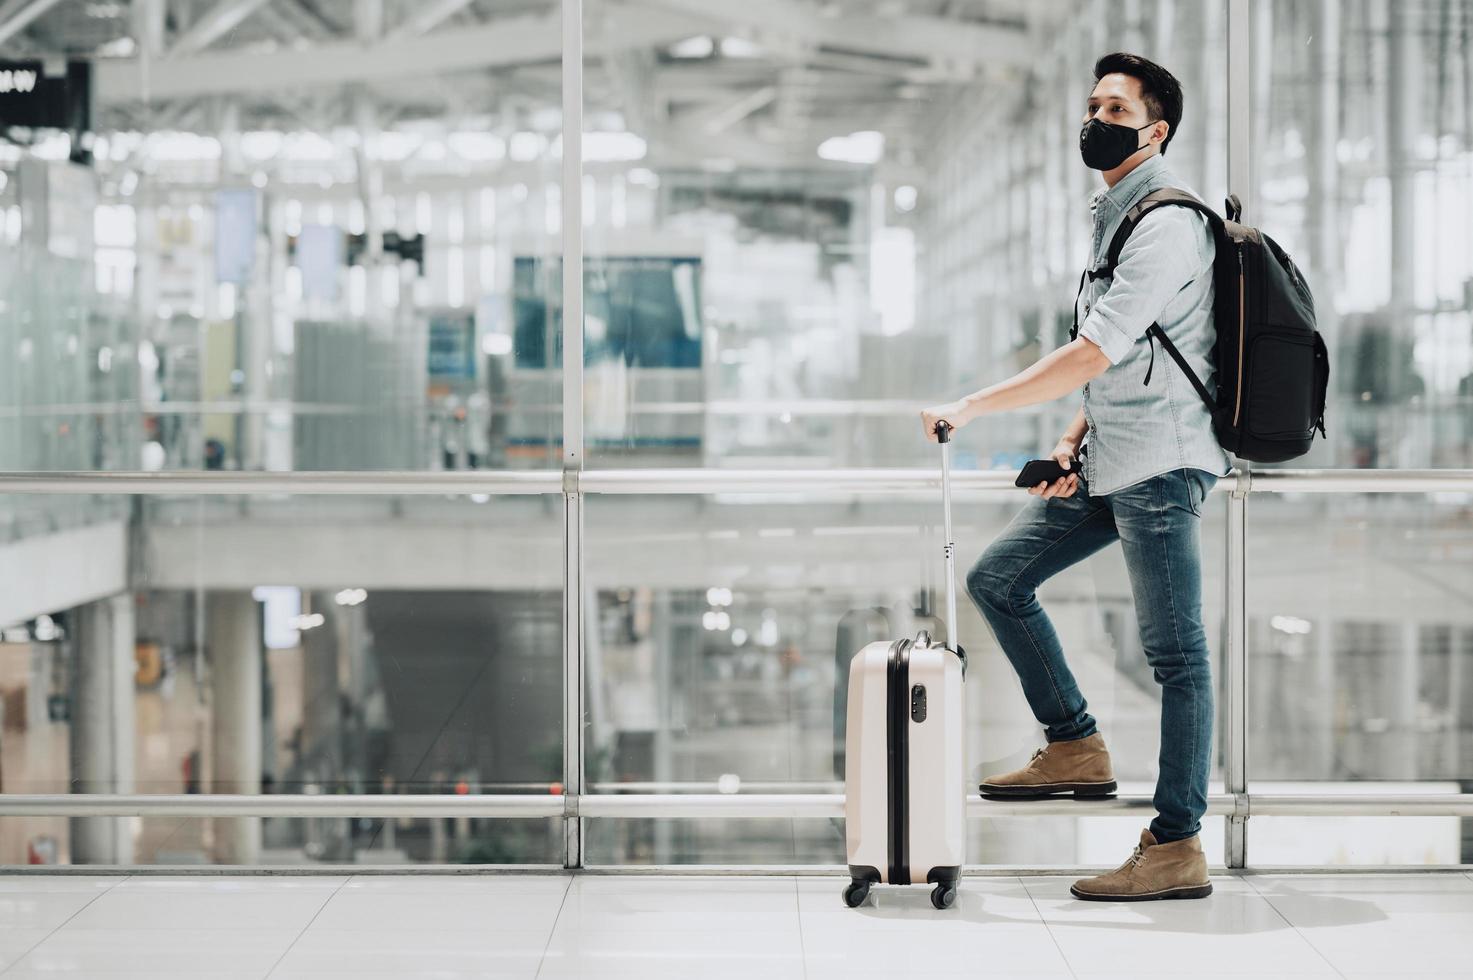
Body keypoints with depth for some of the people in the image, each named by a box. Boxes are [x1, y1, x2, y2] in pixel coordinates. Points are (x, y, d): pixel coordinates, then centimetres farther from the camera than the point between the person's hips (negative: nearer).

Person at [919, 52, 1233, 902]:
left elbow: (1095, 353, -21)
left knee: (1175, 650, -7)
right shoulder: (1114, 215, 18)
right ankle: (1077, 747, 17)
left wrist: (969, 409, -17)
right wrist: (1073, 442, 9)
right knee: (998, 579, 11)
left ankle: (1179, 848, -4)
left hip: (1160, 463, -10)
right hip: (1110, 464, 10)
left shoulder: (1167, 222, -14)